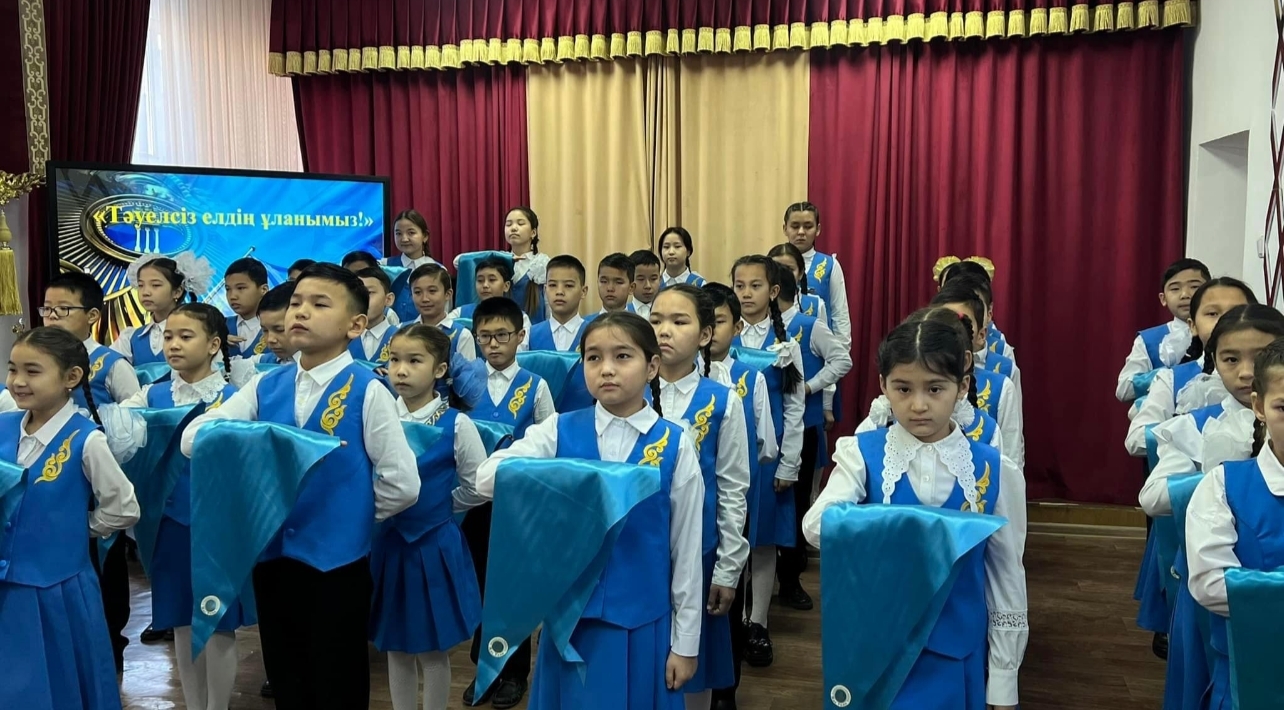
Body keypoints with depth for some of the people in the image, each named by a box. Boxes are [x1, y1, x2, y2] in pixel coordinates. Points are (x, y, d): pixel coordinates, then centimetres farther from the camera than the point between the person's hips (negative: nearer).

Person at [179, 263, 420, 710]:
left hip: (337, 562, -4)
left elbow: (402, 485, -14)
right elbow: (193, 438, -5)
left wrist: (349, 515, -3)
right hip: (272, 556, 5)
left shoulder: (367, 391, -13)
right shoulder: (266, 387, 2)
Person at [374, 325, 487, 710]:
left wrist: (435, 505, 1)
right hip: (387, 543, 3)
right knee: (396, 647, 16)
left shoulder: (456, 424, -12)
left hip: (435, 546, -3)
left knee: (432, 649, 10)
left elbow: (476, 487, -6)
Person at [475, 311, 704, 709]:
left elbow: (687, 548, -3)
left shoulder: (675, 444, -7)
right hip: (571, 615, 1)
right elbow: (486, 478, -15)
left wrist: (685, 641, 0)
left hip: (643, 620, -1)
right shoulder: (560, 431, -3)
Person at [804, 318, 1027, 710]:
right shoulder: (861, 455, -8)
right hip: (873, 649, 0)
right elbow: (815, 528, -24)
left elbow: (1006, 577, 1)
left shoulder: (995, 471, -5)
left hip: (956, 655, 1)